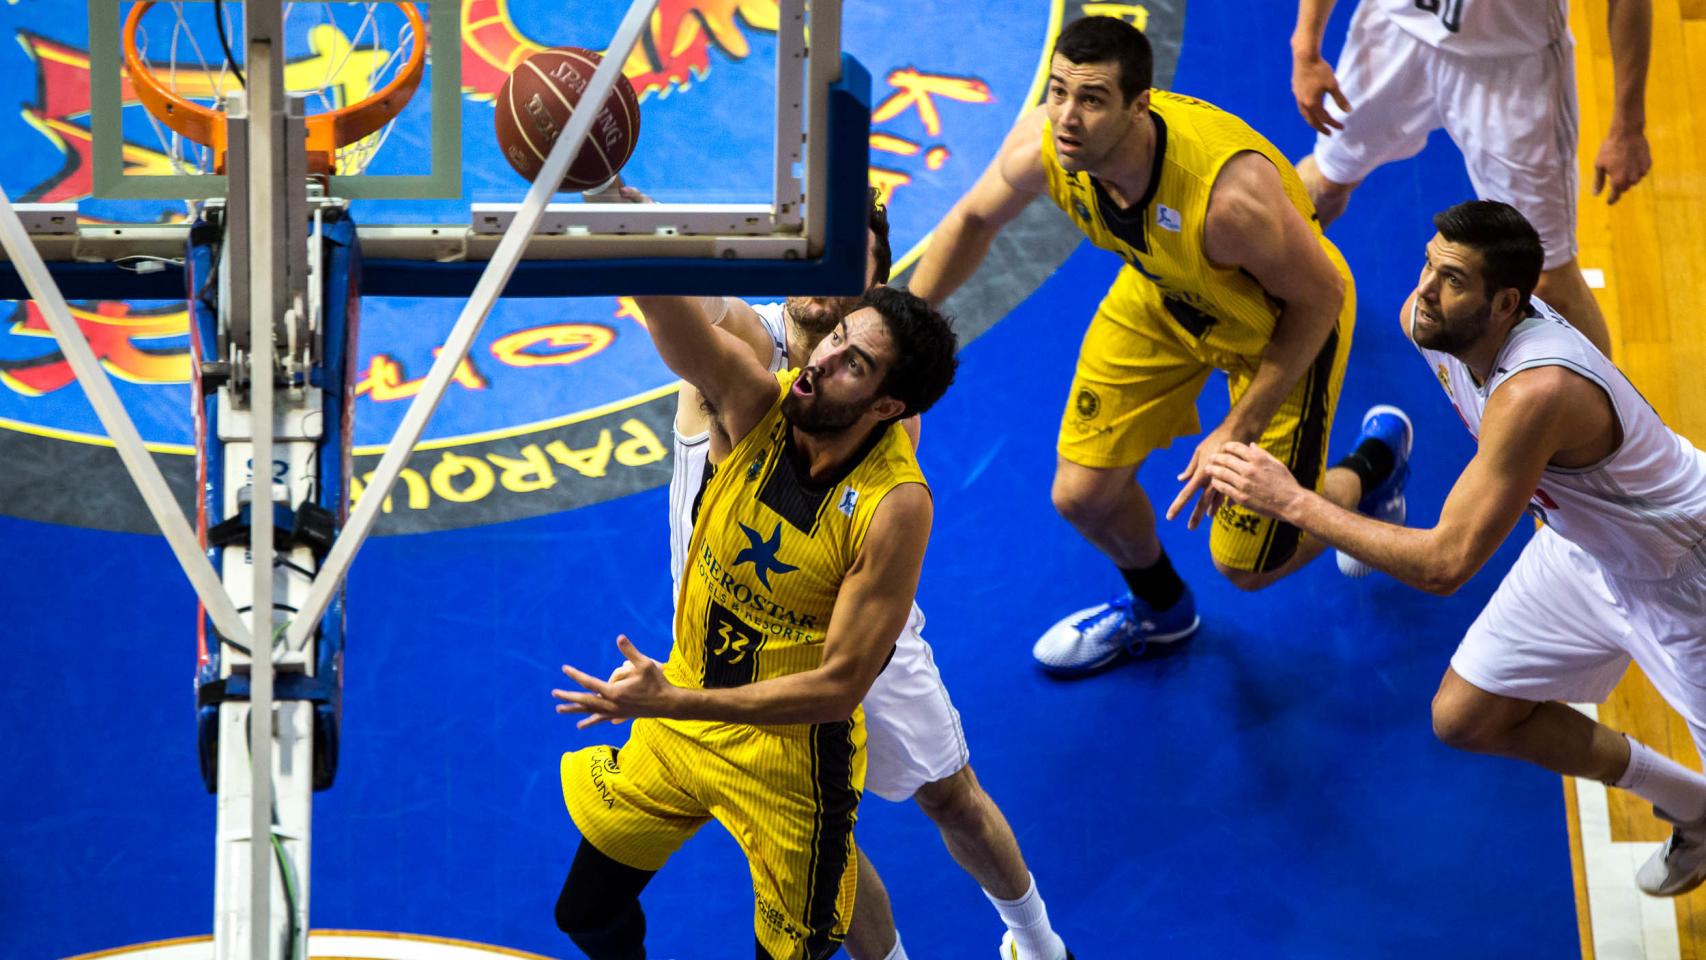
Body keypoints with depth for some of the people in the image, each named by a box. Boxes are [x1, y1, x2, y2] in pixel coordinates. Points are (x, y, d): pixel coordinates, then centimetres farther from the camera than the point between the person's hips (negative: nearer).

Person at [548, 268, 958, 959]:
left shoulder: (894, 506, -29)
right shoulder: (756, 403, -19)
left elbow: (838, 688, -28)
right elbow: (666, 305, -35)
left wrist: (672, 704, -34)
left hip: (789, 754, -5)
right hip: (680, 707, 5)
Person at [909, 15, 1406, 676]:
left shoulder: (1230, 190, -44)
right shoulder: (1042, 146, -28)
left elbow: (1318, 297, -26)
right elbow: (973, 222, -3)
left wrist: (1238, 432, -23)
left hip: (1281, 323, -5)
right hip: (1162, 295, 5)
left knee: (1247, 565, 2)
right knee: (1083, 496, 6)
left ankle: (1370, 473, 34)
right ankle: (1158, 608, 42)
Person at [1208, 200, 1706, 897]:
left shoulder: (1535, 393, -42)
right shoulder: (1426, 320, -17)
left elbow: (1445, 564, -42)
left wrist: (1295, 503, -38)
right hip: (1582, 542, 8)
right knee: (1464, 719, 11)